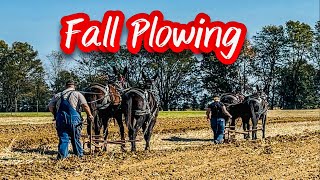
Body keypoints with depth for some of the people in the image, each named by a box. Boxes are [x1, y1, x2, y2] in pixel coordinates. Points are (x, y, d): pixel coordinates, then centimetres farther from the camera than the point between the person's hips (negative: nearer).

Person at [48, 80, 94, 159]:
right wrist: (90, 115, 2)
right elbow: (85, 105, -7)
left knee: (63, 138, 7)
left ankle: (61, 156, 1)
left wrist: (56, 115, 22)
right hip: (74, 119, -2)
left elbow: (50, 107, 11)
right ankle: (79, 154, 20)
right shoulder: (77, 94, 5)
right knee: (76, 138, 11)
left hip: (61, 119, 2)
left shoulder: (58, 95, 15)